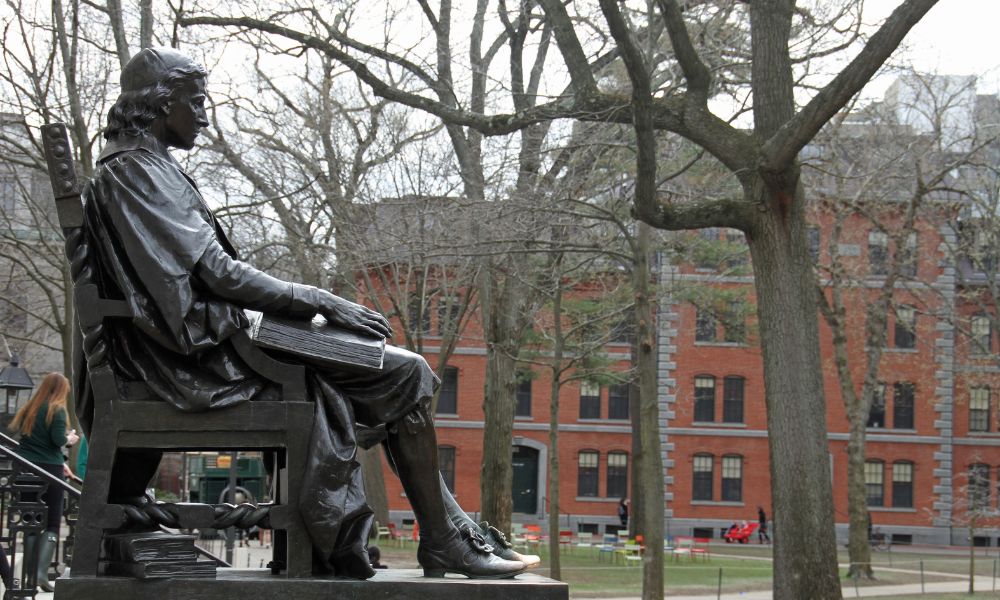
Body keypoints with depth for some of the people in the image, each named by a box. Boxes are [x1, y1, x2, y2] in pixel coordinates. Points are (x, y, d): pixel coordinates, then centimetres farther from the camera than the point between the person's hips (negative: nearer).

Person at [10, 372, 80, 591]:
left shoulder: (28, 409, 13)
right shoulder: (56, 410, -6)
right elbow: (58, 440, -16)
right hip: (49, 469, -5)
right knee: (52, 522, -1)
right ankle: (42, 573, -14)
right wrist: (69, 439, 6)